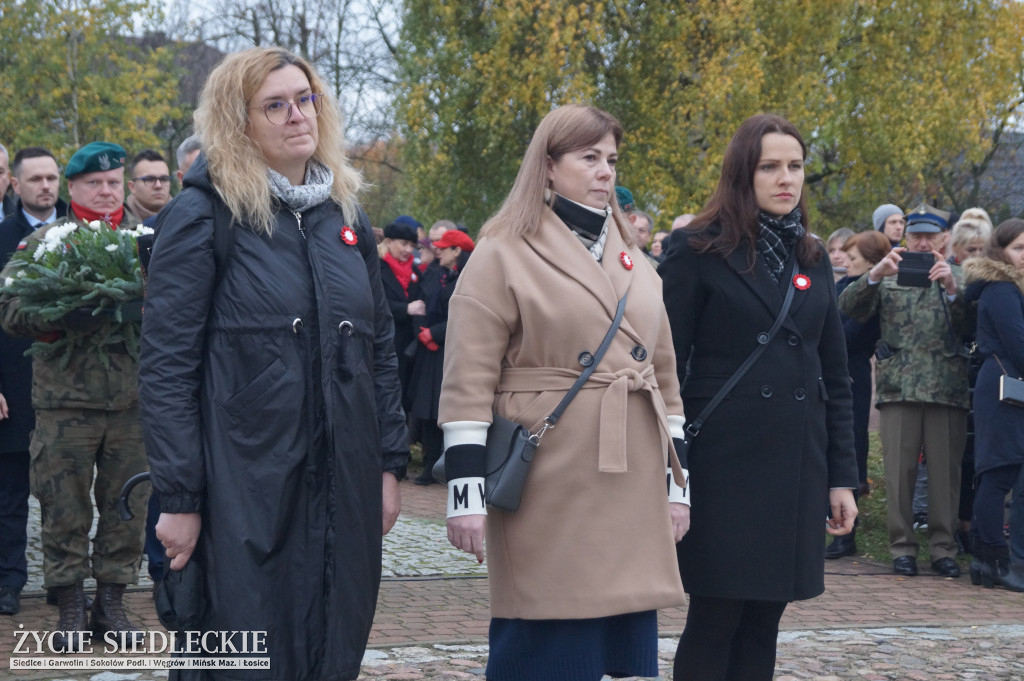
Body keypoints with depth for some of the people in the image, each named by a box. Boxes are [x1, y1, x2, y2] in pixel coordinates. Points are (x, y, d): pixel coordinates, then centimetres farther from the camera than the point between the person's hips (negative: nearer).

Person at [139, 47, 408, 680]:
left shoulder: (346, 216, 12)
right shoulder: (204, 217, -5)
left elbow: (381, 348, 16)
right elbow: (167, 366, -8)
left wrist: (390, 463, 9)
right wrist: (178, 499, -12)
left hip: (344, 485, 5)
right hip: (245, 486, -5)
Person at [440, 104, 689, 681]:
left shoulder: (633, 261, 17)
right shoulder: (503, 256, -3)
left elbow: (665, 377, 18)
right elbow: (467, 385, -8)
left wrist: (678, 482, 14)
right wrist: (466, 492, -14)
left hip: (633, 494, 6)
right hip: (549, 494, -6)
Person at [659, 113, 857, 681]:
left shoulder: (812, 259, 13)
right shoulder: (698, 251, -4)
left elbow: (834, 375, 14)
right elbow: (666, 366, -5)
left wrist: (842, 476, 9)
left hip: (797, 466, 5)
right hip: (724, 464, -5)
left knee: (763, 621, 8)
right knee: (714, 620, -3)